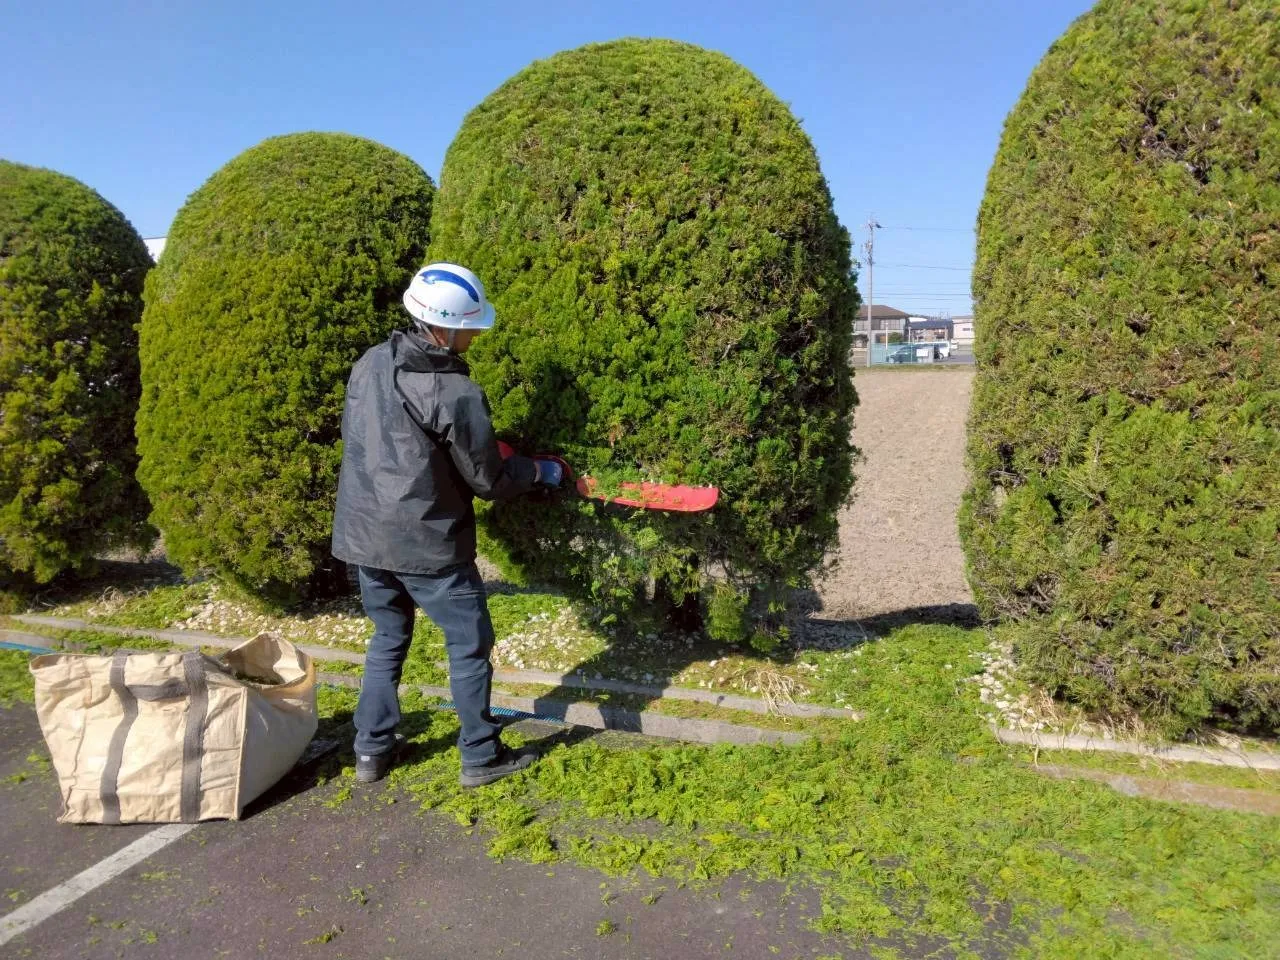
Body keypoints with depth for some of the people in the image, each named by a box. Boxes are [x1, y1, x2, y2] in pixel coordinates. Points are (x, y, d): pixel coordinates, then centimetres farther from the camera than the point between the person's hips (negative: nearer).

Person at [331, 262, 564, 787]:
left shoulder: (370, 363, 1)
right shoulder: (455, 392, -20)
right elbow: (488, 480, -11)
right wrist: (540, 472, 6)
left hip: (364, 532, 7)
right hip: (425, 542, -7)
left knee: (388, 636, 22)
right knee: (469, 643, 9)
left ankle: (372, 750, 28)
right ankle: (481, 757, 19)